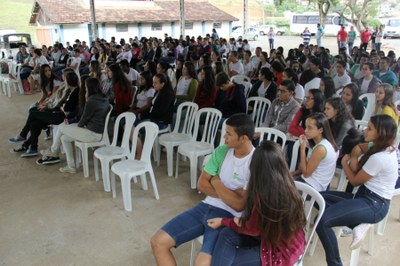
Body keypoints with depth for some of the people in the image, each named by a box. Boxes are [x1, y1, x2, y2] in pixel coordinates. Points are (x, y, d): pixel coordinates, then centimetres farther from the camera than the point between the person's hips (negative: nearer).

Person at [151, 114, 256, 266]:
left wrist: (216, 181, -7)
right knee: (158, 242, -3)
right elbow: (201, 184, 3)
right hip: (206, 207, 6)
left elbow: (238, 205, -18)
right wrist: (229, 194, -11)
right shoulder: (221, 151, 3)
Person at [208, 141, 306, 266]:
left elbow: (253, 229, -12)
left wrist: (223, 221, 0)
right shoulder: (286, 184, -8)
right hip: (286, 238, 8)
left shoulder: (263, 195, -30)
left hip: (282, 251, -8)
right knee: (227, 235, -2)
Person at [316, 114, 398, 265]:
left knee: (322, 221, -26)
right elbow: (358, 148, 20)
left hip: (374, 205, -10)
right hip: (366, 197, 10)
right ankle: (357, 224, -4)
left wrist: (344, 162, 6)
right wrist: (354, 159, -3)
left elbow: (354, 181, -11)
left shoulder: (379, 158, -23)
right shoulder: (383, 147, 3)